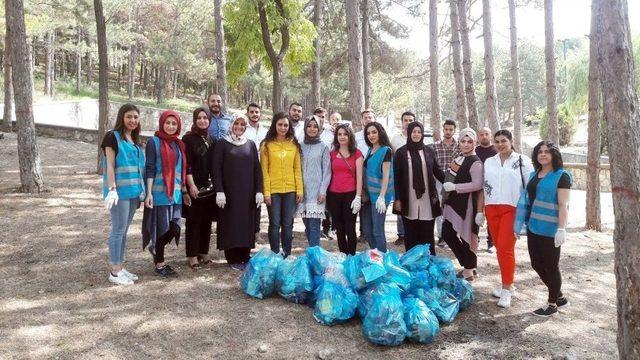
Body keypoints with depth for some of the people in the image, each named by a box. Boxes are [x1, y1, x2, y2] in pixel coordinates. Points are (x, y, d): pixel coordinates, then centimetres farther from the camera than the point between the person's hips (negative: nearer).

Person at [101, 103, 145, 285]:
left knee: (124, 230, 12)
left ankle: (120, 267, 20)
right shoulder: (112, 137, -6)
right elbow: (110, 166, -12)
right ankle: (115, 271, 5)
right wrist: (112, 189, -20)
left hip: (133, 191, 7)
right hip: (120, 191, -7)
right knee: (118, 230, -3)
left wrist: (141, 190, 16)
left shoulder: (135, 140, 15)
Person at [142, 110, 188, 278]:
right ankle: (160, 263, 17)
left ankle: (156, 248, 30)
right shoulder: (154, 142, -5)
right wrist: (149, 193, -16)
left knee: (174, 228, 2)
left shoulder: (179, 144, 13)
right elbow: (150, 168, -10)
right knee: (162, 227, 1)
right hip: (159, 192, -5)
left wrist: (184, 191, 17)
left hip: (175, 193, 6)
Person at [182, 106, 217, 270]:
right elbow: (186, 165, -9)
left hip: (209, 187, 5)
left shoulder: (212, 140, 12)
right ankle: (192, 255, 7)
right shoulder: (188, 139, -3)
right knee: (193, 221, 0)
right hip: (194, 187, -5)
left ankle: (204, 252, 19)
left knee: (207, 221, 9)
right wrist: (191, 185, -17)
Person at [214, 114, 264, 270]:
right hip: (229, 192, -3)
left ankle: (245, 256, 16)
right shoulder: (222, 144, 0)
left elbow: (257, 169, 7)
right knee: (231, 223, 0)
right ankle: (233, 258, 8)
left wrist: (259, 191, -2)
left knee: (247, 223, 5)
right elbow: (217, 168, -5)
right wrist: (219, 191, -14)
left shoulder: (251, 144, 9)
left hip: (248, 193, 3)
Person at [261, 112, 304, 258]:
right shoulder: (267, 145, 1)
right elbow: (264, 170, -3)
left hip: (290, 190, 2)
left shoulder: (294, 144, 8)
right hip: (273, 191, -2)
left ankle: (287, 255, 18)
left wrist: (300, 190, 0)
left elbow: (298, 169, 7)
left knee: (288, 224, 8)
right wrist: (266, 192, -9)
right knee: (275, 224, 4)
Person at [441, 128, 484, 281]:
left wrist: (454, 187, -20)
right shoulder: (459, 157, 14)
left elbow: (477, 184, -22)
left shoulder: (475, 162, -12)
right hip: (454, 202, 9)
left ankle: (469, 271, 17)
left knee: (465, 236, 0)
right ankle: (468, 265, 26)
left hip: (467, 204, -9)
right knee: (447, 234, 11)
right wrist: (447, 185, 10)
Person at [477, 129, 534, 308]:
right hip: (492, 209, 4)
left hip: (512, 209, -4)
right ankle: (507, 284, 22)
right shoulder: (489, 162, 14)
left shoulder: (522, 161, 1)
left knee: (506, 248, -8)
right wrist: (480, 211, 12)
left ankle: (506, 289, 2)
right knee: (500, 248, 9)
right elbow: (484, 188, 16)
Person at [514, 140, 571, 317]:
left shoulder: (561, 176, -8)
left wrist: (561, 229, -22)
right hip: (533, 227, 8)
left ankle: (552, 304, 22)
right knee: (537, 265, 14)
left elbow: (563, 204, -15)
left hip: (550, 230, -7)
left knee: (550, 267, 5)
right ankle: (559, 297, 33)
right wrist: (521, 222, 18)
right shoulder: (534, 175, 13)